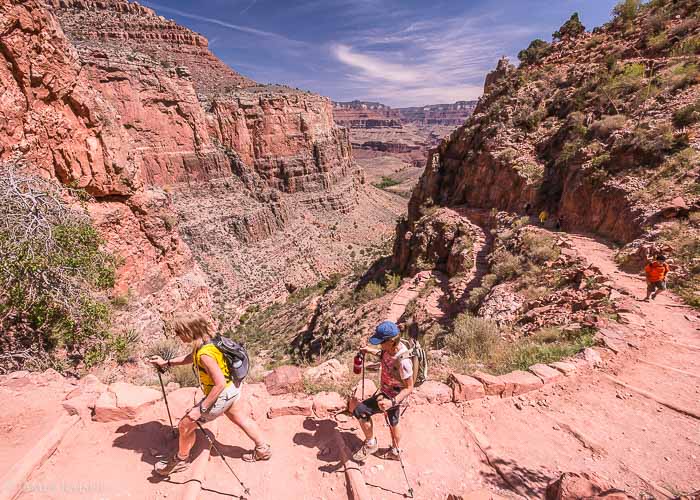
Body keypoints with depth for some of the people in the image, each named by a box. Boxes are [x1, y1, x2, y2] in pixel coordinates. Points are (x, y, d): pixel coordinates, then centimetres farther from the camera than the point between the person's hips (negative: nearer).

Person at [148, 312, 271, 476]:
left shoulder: (205, 354, -33)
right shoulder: (207, 340, -7)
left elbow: (220, 384, -31)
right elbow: (191, 357, 16)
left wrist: (201, 409, -25)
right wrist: (166, 362, 16)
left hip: (220, 396, -8)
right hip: (233, 389, 8)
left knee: (185, 425, 13)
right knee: (243, 420, 26)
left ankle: (180, 460, 40)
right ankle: (263, 450, 44)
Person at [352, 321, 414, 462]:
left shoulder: (403, 361, -38)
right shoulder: (392, 348, -15)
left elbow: (409, 388, -27)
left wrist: (392, 402, -38)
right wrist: (371, 351, 3)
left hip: (391, 397, -8)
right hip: (389, 393, 8)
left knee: (359, 411, -12)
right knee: (393, 423, 27)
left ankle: (370, 444, 9)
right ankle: (395, 451, 51)